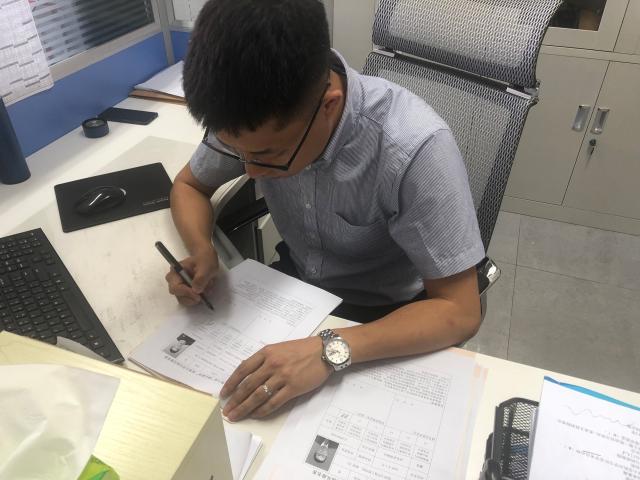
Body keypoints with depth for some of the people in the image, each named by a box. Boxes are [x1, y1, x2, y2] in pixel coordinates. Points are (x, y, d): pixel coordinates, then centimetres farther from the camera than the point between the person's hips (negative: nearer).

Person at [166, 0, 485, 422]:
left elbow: (459, 311, -27)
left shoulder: (415, 148, -34)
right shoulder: (256, 117, -19)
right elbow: (189, 185, -1)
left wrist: (331, 351, -40)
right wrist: (202, 252, -21)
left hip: (383, 316, -3)